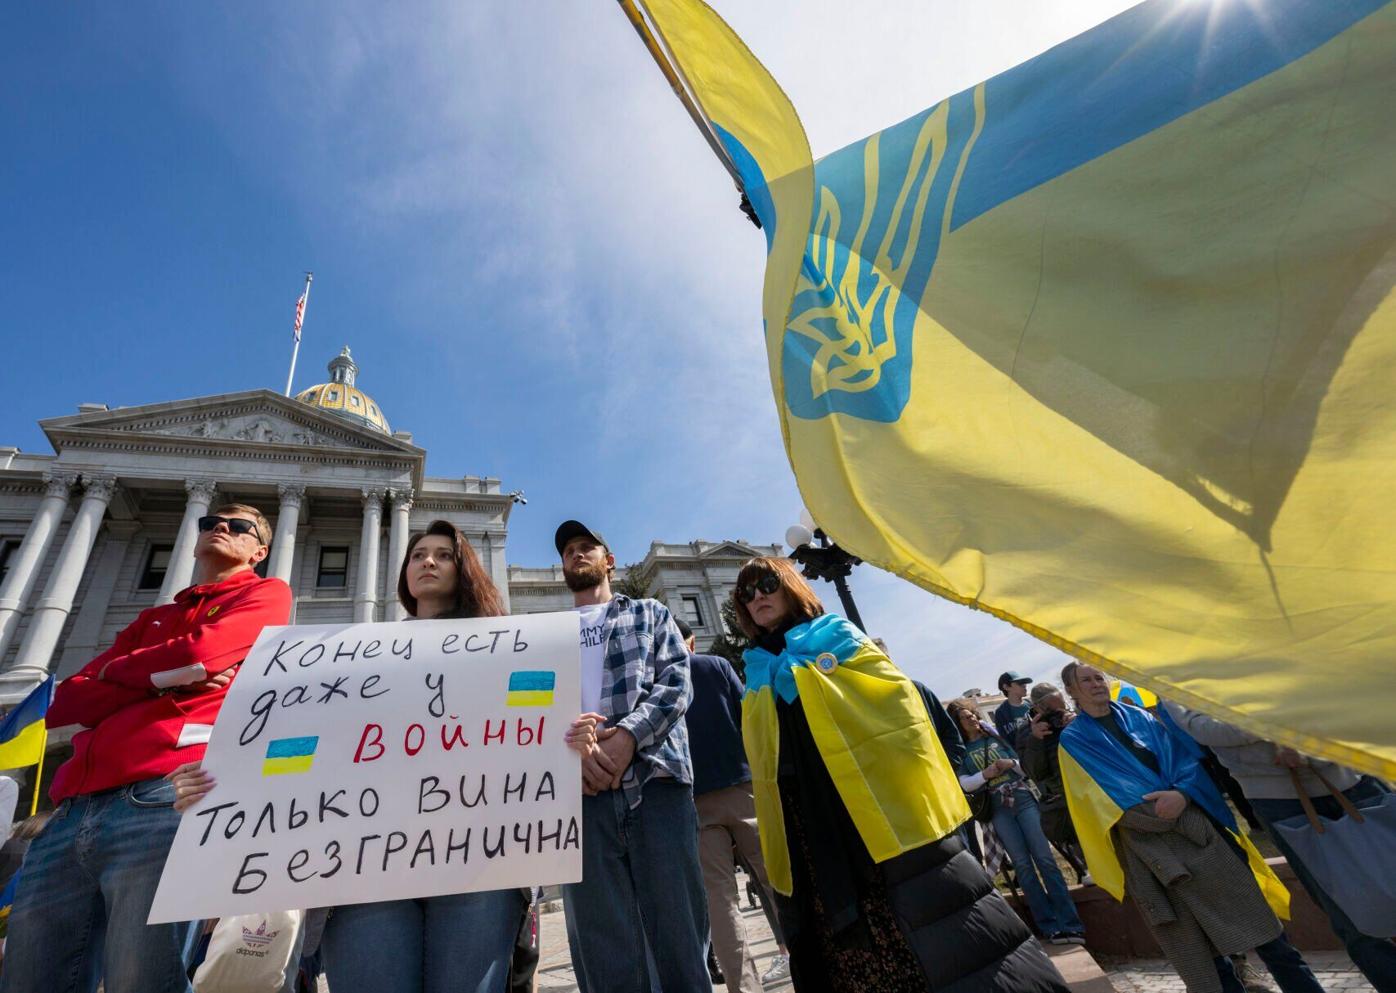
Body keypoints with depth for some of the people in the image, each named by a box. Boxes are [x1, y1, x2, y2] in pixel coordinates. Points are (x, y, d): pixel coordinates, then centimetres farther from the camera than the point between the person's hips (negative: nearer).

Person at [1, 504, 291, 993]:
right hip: (71, 811, 7)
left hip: (168, 794, -6)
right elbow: (66, 702, 17)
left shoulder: (266, 594, 11)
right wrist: (163, 678, -2)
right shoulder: (151, 619, 30)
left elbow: (200, 654, -7)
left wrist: (110, 674, 13)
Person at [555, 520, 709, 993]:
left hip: (655, 775, -1)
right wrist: (567, 739, -13)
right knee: (602, 944, 3)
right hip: (578, 789, 2)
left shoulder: (650, 613, 19)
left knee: (679, 928, 0)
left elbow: (677, 681, 5)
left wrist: (628, 734, -13)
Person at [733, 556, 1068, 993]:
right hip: (807, 825, 4)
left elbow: (897, 702, -2)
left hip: (879, 802, -3)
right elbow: (762, 767, 15)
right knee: (839, 939, 10)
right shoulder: (756, 677, 13)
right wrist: (775, 841, 9)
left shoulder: (836, 635, 5)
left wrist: (917, 786, -12)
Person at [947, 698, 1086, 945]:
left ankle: (1071, 923, -4)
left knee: (1044, 858, -7)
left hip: (1023, 799, 2)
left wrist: (1011, 763, -5)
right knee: (1023, 864, -5)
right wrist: (986, 774, -15)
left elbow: (1024, 766, 16)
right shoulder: (960, 751, 5)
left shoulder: (995, 737, 12)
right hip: (998, 809, -1)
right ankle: (1050, 926, 0)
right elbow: (963, 784, -4)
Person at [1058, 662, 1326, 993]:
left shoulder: (1138, 716, 10)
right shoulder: (1073, 740, -1)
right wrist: (1160, 806, -15)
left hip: (1196, 823, 3)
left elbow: (1181, 754, 2)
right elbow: (1099, 797, -7)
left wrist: (1181, 793, -17)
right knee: (1197, 945, 5)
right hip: (1146, 847, -3)